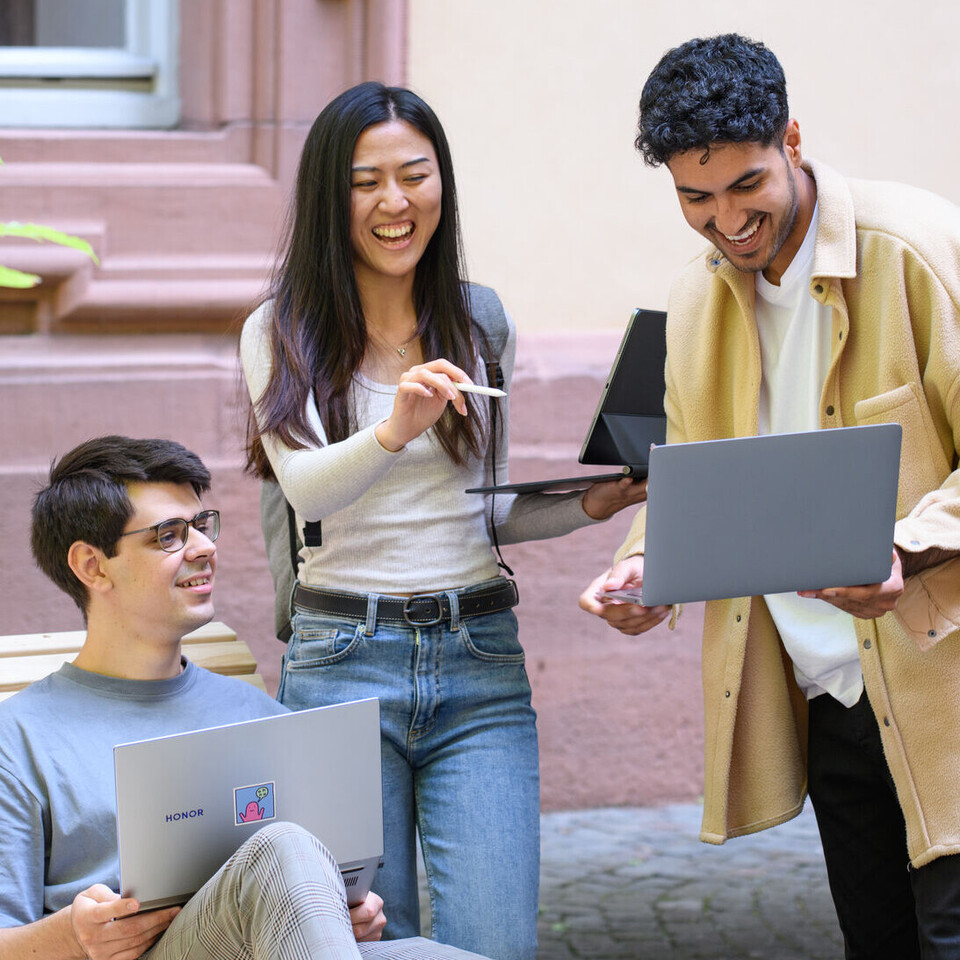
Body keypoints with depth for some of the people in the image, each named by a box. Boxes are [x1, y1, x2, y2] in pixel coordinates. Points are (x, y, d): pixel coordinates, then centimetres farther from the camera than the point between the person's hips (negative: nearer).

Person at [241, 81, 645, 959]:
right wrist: (395, 430, -35)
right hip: (342, 661, -2)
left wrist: (594, 502, -2)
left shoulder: (481, 321, 10)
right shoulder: (282, 333, 0)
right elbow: (305, 487, -16)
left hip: (480, 660, 2)